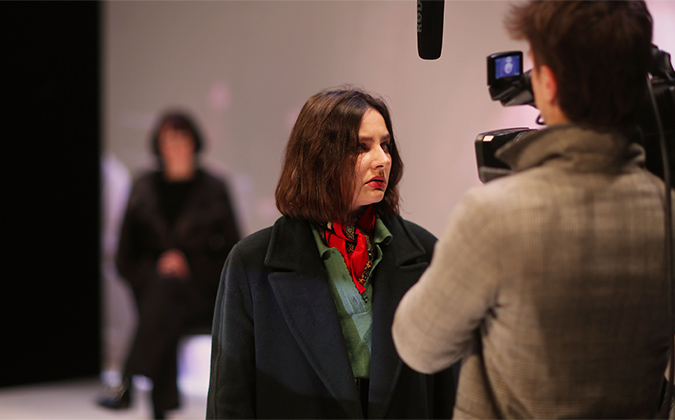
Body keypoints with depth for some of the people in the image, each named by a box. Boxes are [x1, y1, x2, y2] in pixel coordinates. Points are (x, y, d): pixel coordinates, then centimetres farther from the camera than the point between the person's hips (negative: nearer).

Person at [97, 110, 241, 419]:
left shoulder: (213, 190, 8)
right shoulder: (144, 189, 13)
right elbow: (125, 259, 12)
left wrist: (187, 267, -10)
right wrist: (156, 269, -8)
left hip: (202, 292, -2)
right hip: (152, 287, 2)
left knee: (167, 287, -38)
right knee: (166, 325, -36)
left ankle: (127, 384, -48)